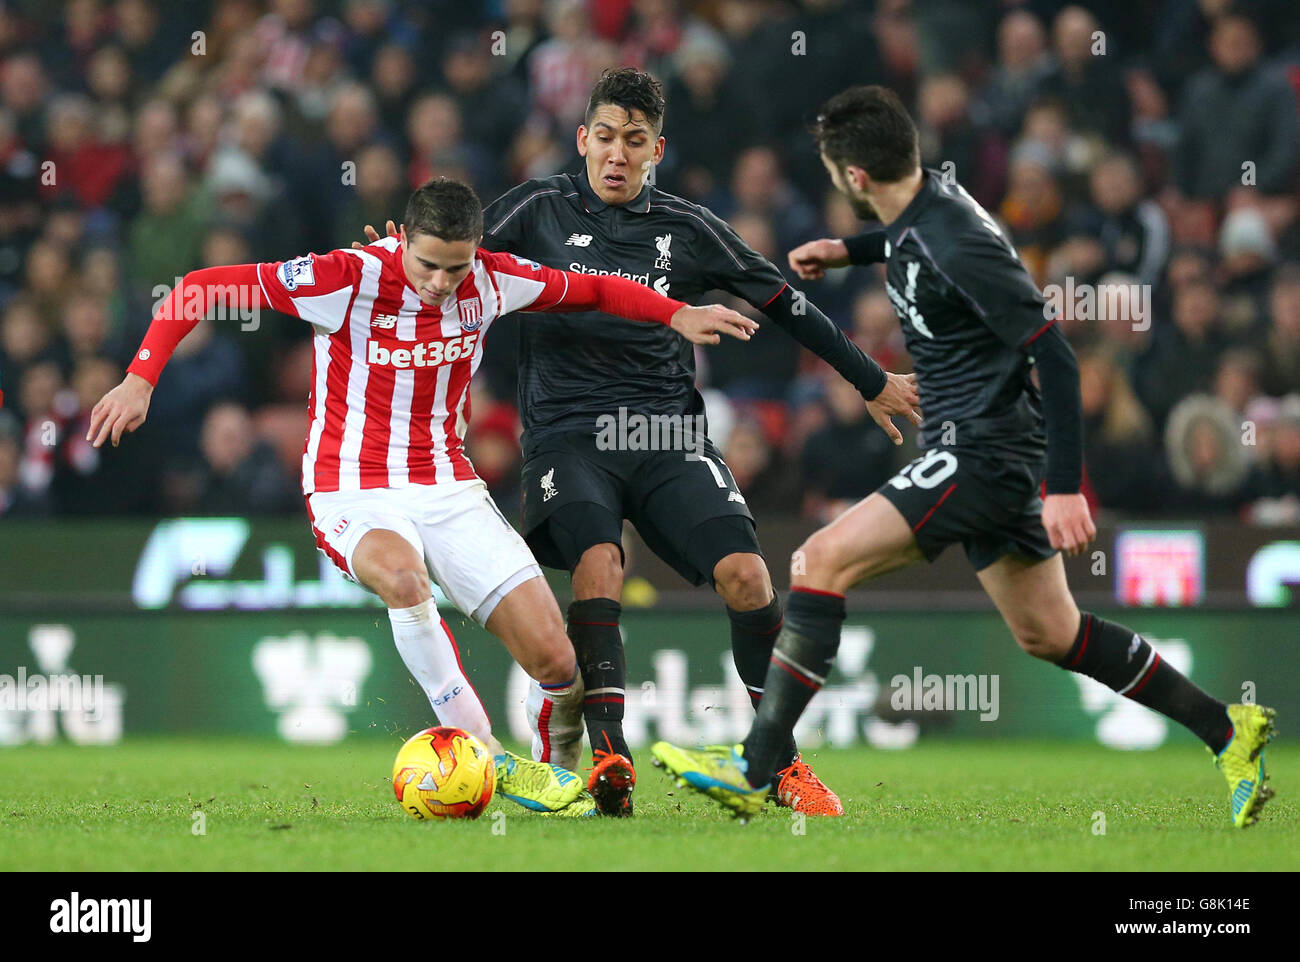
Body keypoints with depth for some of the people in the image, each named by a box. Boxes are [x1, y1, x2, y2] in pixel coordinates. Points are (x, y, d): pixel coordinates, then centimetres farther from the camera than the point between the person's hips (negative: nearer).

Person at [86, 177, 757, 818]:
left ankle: (561, 773, 24)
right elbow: (199, 289, -16)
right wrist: (139, 379, -23)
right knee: (402, 575, -41)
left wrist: (677, 314, 5)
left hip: (449, 487, 4)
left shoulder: (491, 280, -4)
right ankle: (485, 756, -27)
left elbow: (589, 291, 16)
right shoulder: (346, 279, -18)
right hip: (354, 493, -4)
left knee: (556, 662, -9)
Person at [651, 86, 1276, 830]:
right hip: (981, 454, 10)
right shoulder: (918, 210, 5)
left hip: (984, 454, -10)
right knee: (1049, 635, 17)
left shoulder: (958, 245, -23)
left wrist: (1065, 487, -25)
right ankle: (1227, 732, 25)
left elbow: (1055, 356, -23)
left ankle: (754, 773, -18)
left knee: (822, 561, -17)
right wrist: (847, 252, 21)